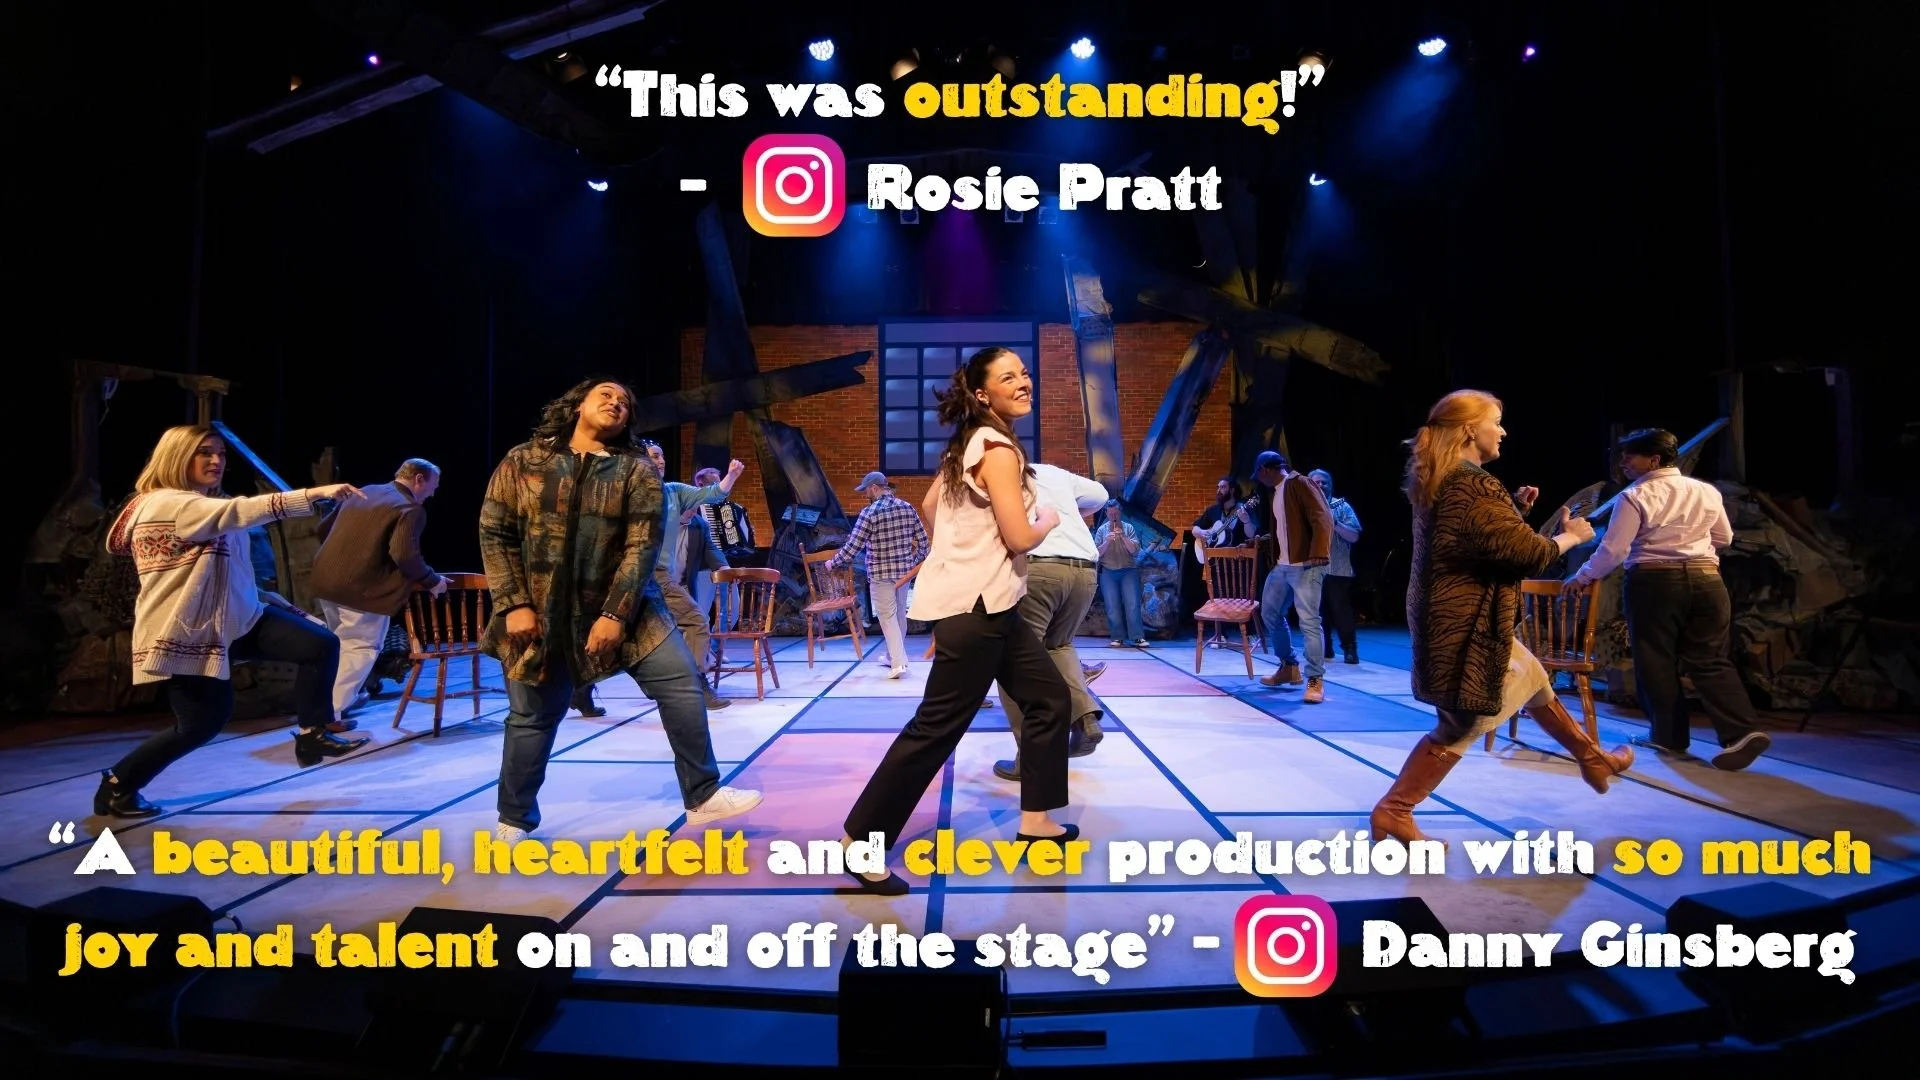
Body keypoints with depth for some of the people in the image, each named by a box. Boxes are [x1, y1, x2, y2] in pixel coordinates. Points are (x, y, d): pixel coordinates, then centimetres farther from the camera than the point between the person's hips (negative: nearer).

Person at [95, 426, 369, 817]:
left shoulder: (209, 507, 17)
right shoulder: (165, 504, -15)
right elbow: (241, 511, -33)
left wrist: (273, 601, 13)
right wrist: (314, 494, -43)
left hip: (238, 620, 9)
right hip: (185, 633, -9)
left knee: (322, 644, -10)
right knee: (202, 722, -3)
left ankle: (313, 735, 2)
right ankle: (116, 787, 22)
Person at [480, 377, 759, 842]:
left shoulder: (638, 471, -3)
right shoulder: (523, 461, 0)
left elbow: (642, 547, -10)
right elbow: (495, 534, -1)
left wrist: (616, 614, -19)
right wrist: (514, 604, -10)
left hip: (624, 605, 0)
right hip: (538, 611, 0)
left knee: (682, 685, -8)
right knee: (532, 717, 8)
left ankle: (703, 796, 5)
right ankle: (513, 820, 30)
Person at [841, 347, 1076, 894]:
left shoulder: (968, 443, 12)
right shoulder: (997, 448, -16)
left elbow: (931, 504, 21)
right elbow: (1020, 537, -19)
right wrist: (1049, 520, 1)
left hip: (988, 602, 10)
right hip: (975, 606, -10)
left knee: (1048, 697, 15)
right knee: (936, 728, -5)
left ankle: (1036, 820, 25)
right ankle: (861, 841, 5)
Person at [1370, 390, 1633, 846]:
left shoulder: (1440, 481, 8)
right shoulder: (1473, 486, -23)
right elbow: (1529, 553, -19)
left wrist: (1515, 508, 12)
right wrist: (1571, 537, 0)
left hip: (1458, 620, 11)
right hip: (1465, 628, -11)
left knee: (1533, 680, 26)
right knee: (1463, 725, 0)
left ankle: (1593, 760, 45)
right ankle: (1393, 811, 7)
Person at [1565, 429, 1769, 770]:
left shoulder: (1635, 497, -8)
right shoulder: (1707, 492, 10)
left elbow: (1613, 550, -11)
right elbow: (1724, 538, 21)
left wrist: (1582, 577, 2)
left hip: (1654, 582, -5)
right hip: (1706, 580, 5)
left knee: (1656, 661, 6)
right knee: (1710, 661, 7)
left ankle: (1669, 736, 12)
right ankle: (1742, 732, -7)